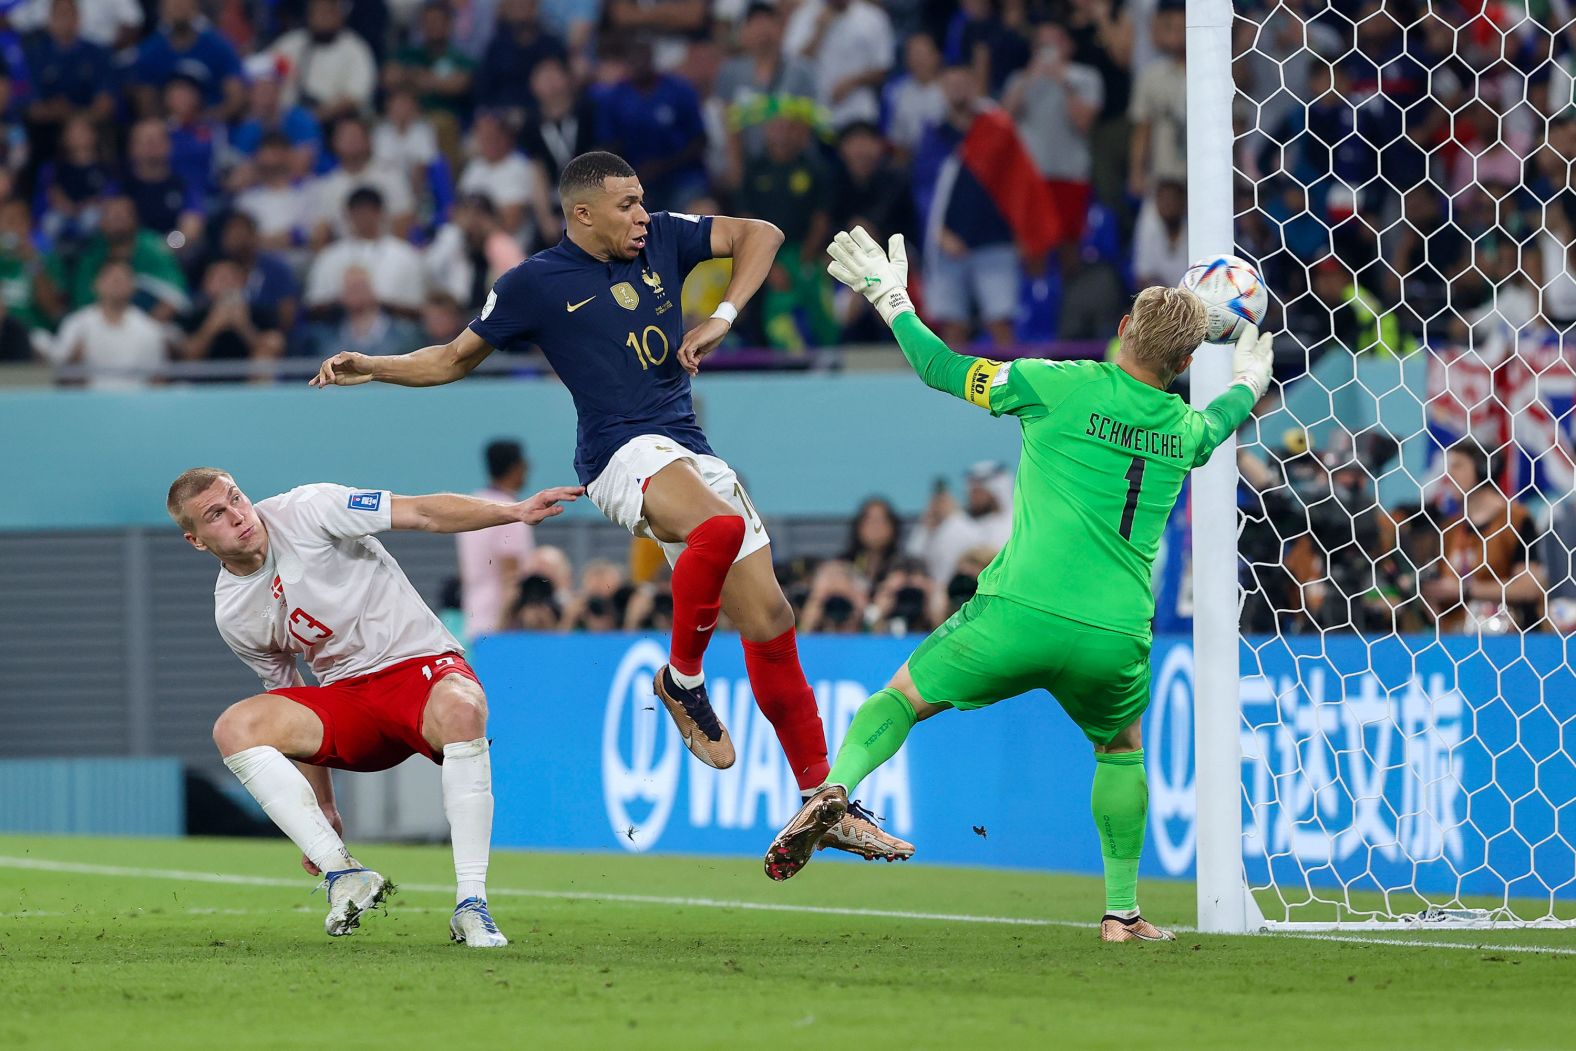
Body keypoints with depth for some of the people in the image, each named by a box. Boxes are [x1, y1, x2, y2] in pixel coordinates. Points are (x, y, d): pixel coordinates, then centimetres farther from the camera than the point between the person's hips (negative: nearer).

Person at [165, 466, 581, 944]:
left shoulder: (304, 510, -10)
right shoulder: (232, 614, 3)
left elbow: (423, 514, -13)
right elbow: (291, 703, 14)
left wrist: (516, 511, -26)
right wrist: (323, 808, 14)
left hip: (420, 663, -5)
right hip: (345, 698, 5)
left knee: (460, 709, -39)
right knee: (233, 728, -18)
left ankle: (471, 904, -35)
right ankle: (343, 874, -22)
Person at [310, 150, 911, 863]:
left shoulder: (660, 240, 13)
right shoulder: (535, 283, 2)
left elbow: (760, 235, 21)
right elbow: (455, 359, 13)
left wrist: (722, 317, 6)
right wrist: (369, 368, -1)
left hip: (690, 452, 6)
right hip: (623, 451, -6)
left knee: (769, 624, 2)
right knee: (720, 526, -38)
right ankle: (681, 678, -16)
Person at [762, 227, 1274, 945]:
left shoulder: (1062, 386, 0)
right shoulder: (1183, 429, 12)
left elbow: (942, 369, 9)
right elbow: (1216, 425, 39)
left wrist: (891, 300, 24)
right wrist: (1249, 380, 61)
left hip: (1022, 613, -3)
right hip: (1116, 636, 3)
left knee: (903, 697, 13)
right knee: (1120, 749, 30)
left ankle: (837, 785, -16)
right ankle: (1122, 910, 25)